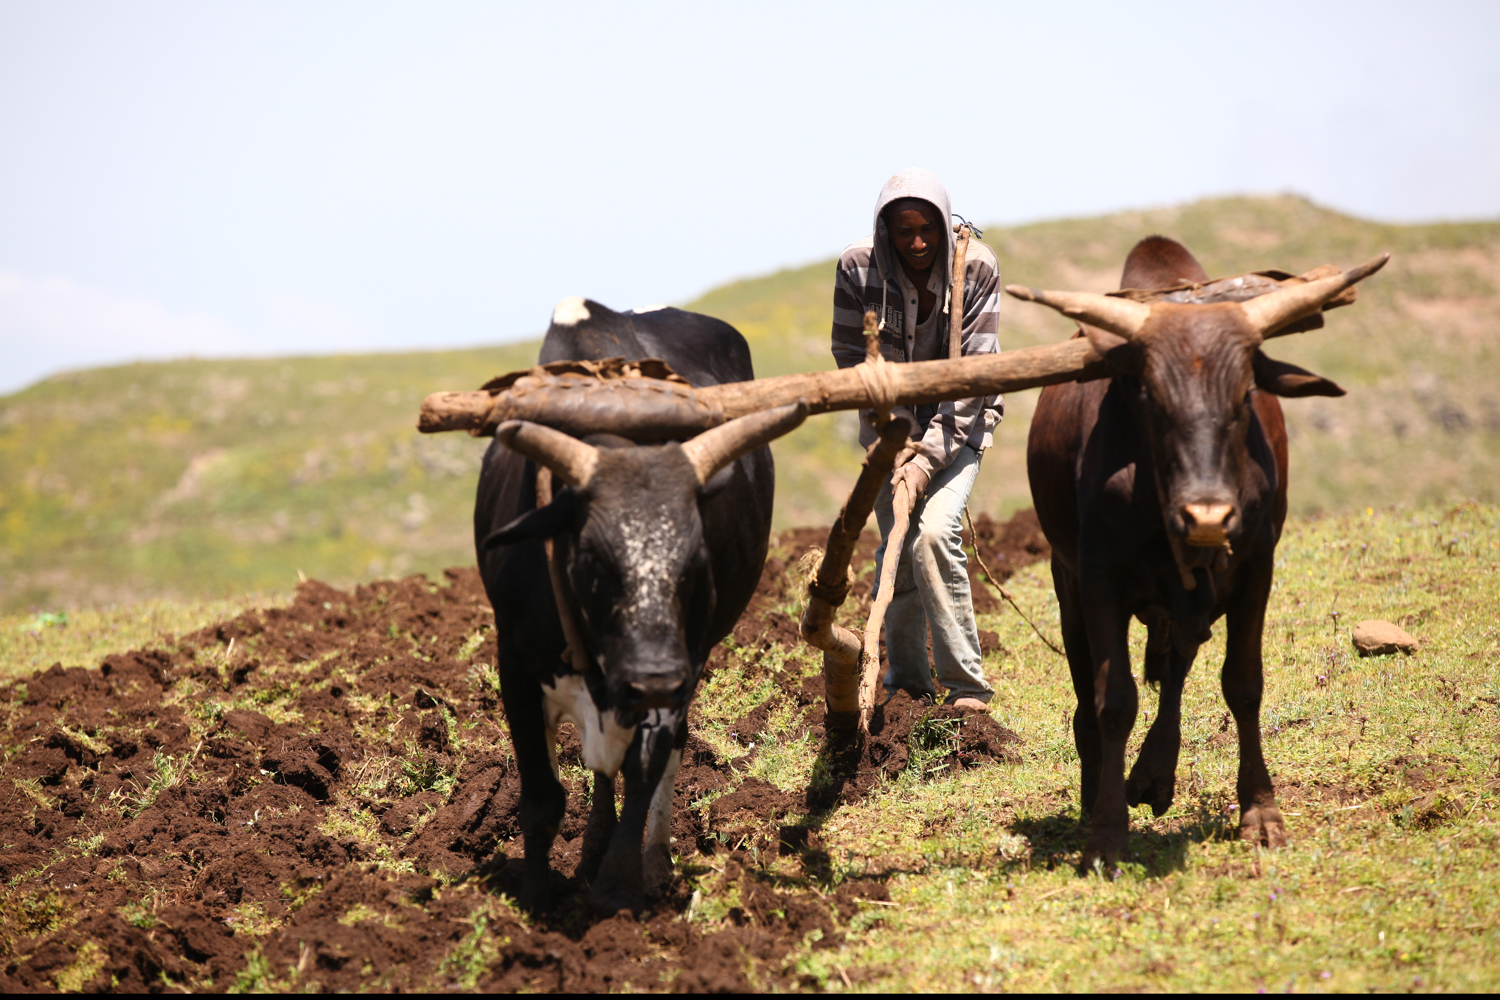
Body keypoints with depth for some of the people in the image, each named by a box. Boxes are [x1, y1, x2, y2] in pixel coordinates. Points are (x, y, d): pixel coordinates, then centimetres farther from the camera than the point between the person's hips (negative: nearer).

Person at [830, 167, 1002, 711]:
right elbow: (849, 352, -3)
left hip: (958, 416, -3)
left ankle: (965, 684, -14)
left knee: (933, 534, -21)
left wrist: (929, 456, -25)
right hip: (890, 414, 3)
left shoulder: (976, 267, -20)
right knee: (894, 549, -1)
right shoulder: (858, 267, -16)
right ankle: (907, 681, 19)